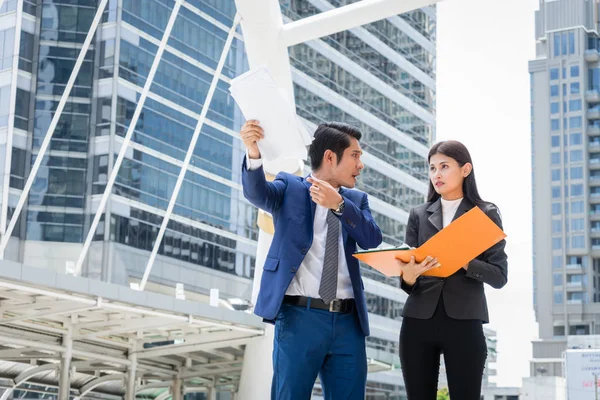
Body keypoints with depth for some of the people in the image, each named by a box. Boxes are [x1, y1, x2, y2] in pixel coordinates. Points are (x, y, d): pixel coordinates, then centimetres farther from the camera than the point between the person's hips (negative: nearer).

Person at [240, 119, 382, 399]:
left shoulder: (356, 199, 16)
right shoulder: (290, 188, 5)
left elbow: (372, 240, -1)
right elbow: (257, 193, -16)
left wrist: (338, 204, -16)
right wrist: (254, 154, -37)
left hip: (348, 320, 4)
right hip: (300, 316, -4)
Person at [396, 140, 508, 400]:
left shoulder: (486, 214, 6)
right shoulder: (419, 215, 12)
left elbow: (499, 275, -1)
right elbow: (408, 268, 6)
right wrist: (408, 276, -17)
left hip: (464, 323, -2)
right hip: (417, 322, 3)